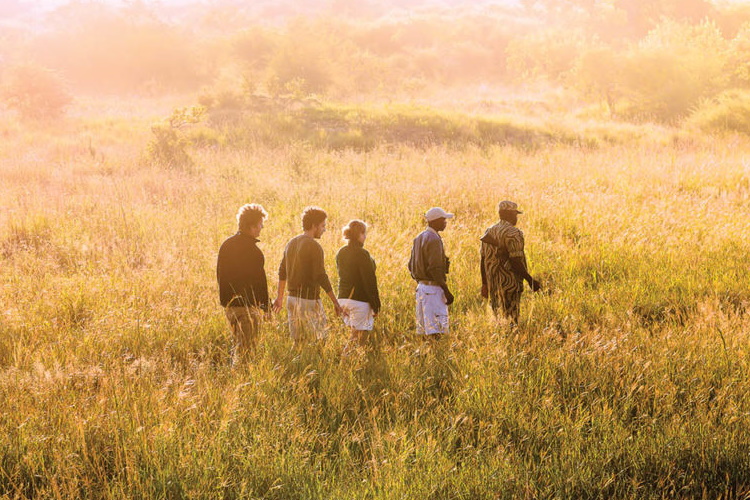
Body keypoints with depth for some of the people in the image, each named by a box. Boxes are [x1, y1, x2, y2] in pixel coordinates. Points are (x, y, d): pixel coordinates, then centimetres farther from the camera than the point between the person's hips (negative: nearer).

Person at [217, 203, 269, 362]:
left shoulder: (226, 245, 6)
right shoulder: (253, 251, -17)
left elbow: (219, 275, 14)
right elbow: (260, 282, -16)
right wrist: (266, 306, -7)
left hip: (228, 305, 8)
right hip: (247, 306, -8)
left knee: (238, 345, 21)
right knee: (246, 349, -2)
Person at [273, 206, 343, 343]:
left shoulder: (291, 243, 11)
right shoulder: (314, 247, -13)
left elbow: (282, 272, 17)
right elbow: (321, 277, -17)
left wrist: (280, 297, 27)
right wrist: (335, 302, -13)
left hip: (292, 299, 8)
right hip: (310, 300, -8)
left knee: (297, 341, 11)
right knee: (321, 340, -2)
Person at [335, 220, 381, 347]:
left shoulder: (341, 253, 8)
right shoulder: (362, 254, -15)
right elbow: (369, 281, -14)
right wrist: (375, 305, -10)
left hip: (343, 298, 8)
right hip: (360, 300, -8)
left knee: (353, 334, 18)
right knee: (361, 335, -3)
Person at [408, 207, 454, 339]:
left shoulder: (419, 238, 14)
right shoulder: (433, 239, -15)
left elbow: (411, 266, 18)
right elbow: (435, 269, -21)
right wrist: (446, 291, -18)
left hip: (421, 286, 10)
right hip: (433, 288, -10)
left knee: (425, 329, 11)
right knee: (434, 332, -10)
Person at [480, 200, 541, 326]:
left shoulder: (489, 232, 10)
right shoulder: (512, 234, -14)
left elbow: (483, 260, 13)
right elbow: (516, 262, -20)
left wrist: (484, 284, 20)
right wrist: (531, 281, -12)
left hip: (493, 284, 8)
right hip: (510, 285, -8)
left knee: (498, 318, 14)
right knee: (511, 319, -4)